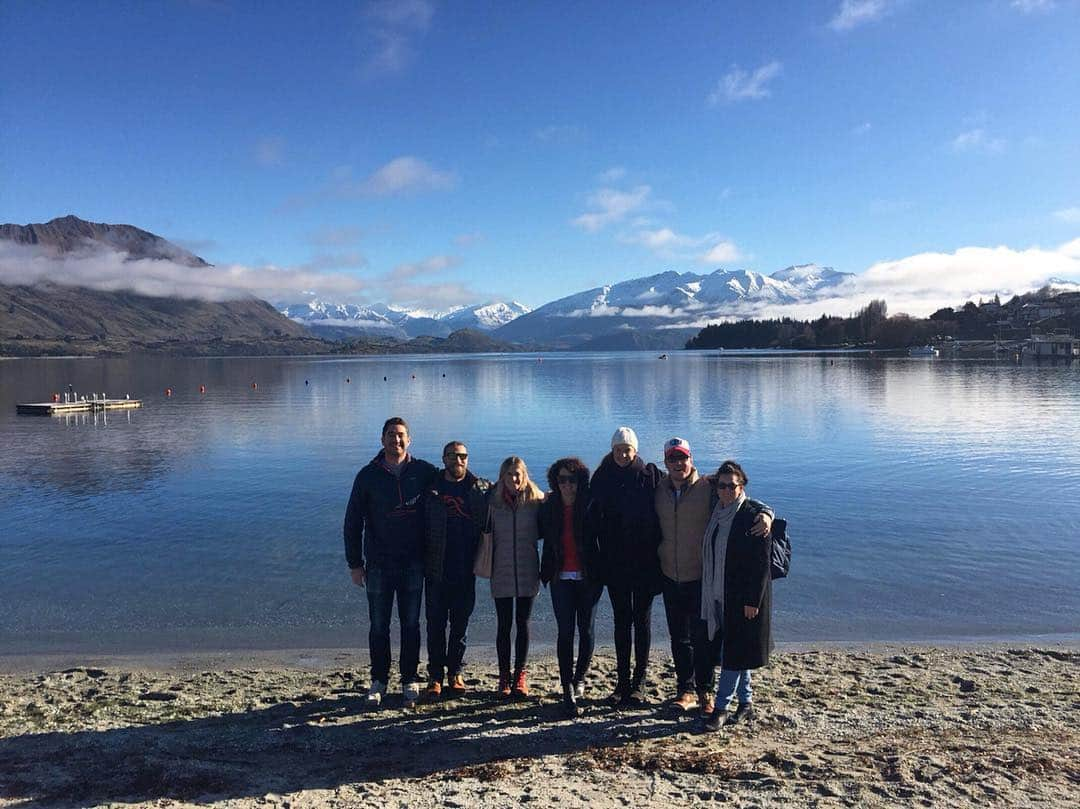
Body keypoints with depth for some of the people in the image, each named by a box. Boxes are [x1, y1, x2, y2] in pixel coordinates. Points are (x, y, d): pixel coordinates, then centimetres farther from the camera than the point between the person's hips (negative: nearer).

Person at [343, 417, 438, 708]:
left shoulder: (424, 472, -1)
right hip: (378, 564, 0)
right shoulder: (368, 475, -2)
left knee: (411, 625, 8)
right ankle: (378, 681, 22)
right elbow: (353, 521, 1)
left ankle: (410, 680, 20)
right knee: (379, 627, 8)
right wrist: (354, 563, -1)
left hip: (413, 564, 0)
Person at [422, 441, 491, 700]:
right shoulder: (431, 489, -1)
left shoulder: (482, 489, 1)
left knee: (461, 623, 11)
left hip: (466, 571, 1)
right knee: (436, 624, 5)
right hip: (437, 570, -1)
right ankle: (435, 676, 16)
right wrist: (422, 560, -4)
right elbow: (422, 526, 3)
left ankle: (455, 672, 25)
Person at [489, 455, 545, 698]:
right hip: (501, 573, 0)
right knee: (504, 625, 5)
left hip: (527, 572, 0)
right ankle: (504, 676, 16)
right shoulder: (493, 502, -1)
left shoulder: (536, 501, -2)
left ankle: (520, 675, 18)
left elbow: (542, 532, 8)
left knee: (523, 624, 8)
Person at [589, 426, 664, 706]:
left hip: (644, 562, -2)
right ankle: (622, 681, 19)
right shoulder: (602, 479, 1)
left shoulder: (651, 476, -5)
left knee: (642, 619, 7)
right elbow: (594, 519, 3)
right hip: (614, 563, 2)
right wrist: (600, 557, -2)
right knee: (621, 620, 10)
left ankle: (639, 682, 17)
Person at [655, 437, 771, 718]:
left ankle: (705, 692, 21)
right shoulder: (660, 492, 5)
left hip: (702, 578, -4)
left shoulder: (708, 487, -10)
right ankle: (686, 691, 27)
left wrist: (765, 514, -30)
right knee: (679, 638, 13)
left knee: (703, 638, 4)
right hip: (670, 578, 4)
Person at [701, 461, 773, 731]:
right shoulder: (716, 512, 7)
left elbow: (762, 563, -14)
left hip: (744, 596, -7)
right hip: (719, 594, 7)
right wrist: (710, 593, 12)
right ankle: (746, 704, 25)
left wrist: (753, 600, -16)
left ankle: (721, 707, 6)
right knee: (733, 650, 13)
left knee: (736, 651, -2)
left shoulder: (754, 515, -13)